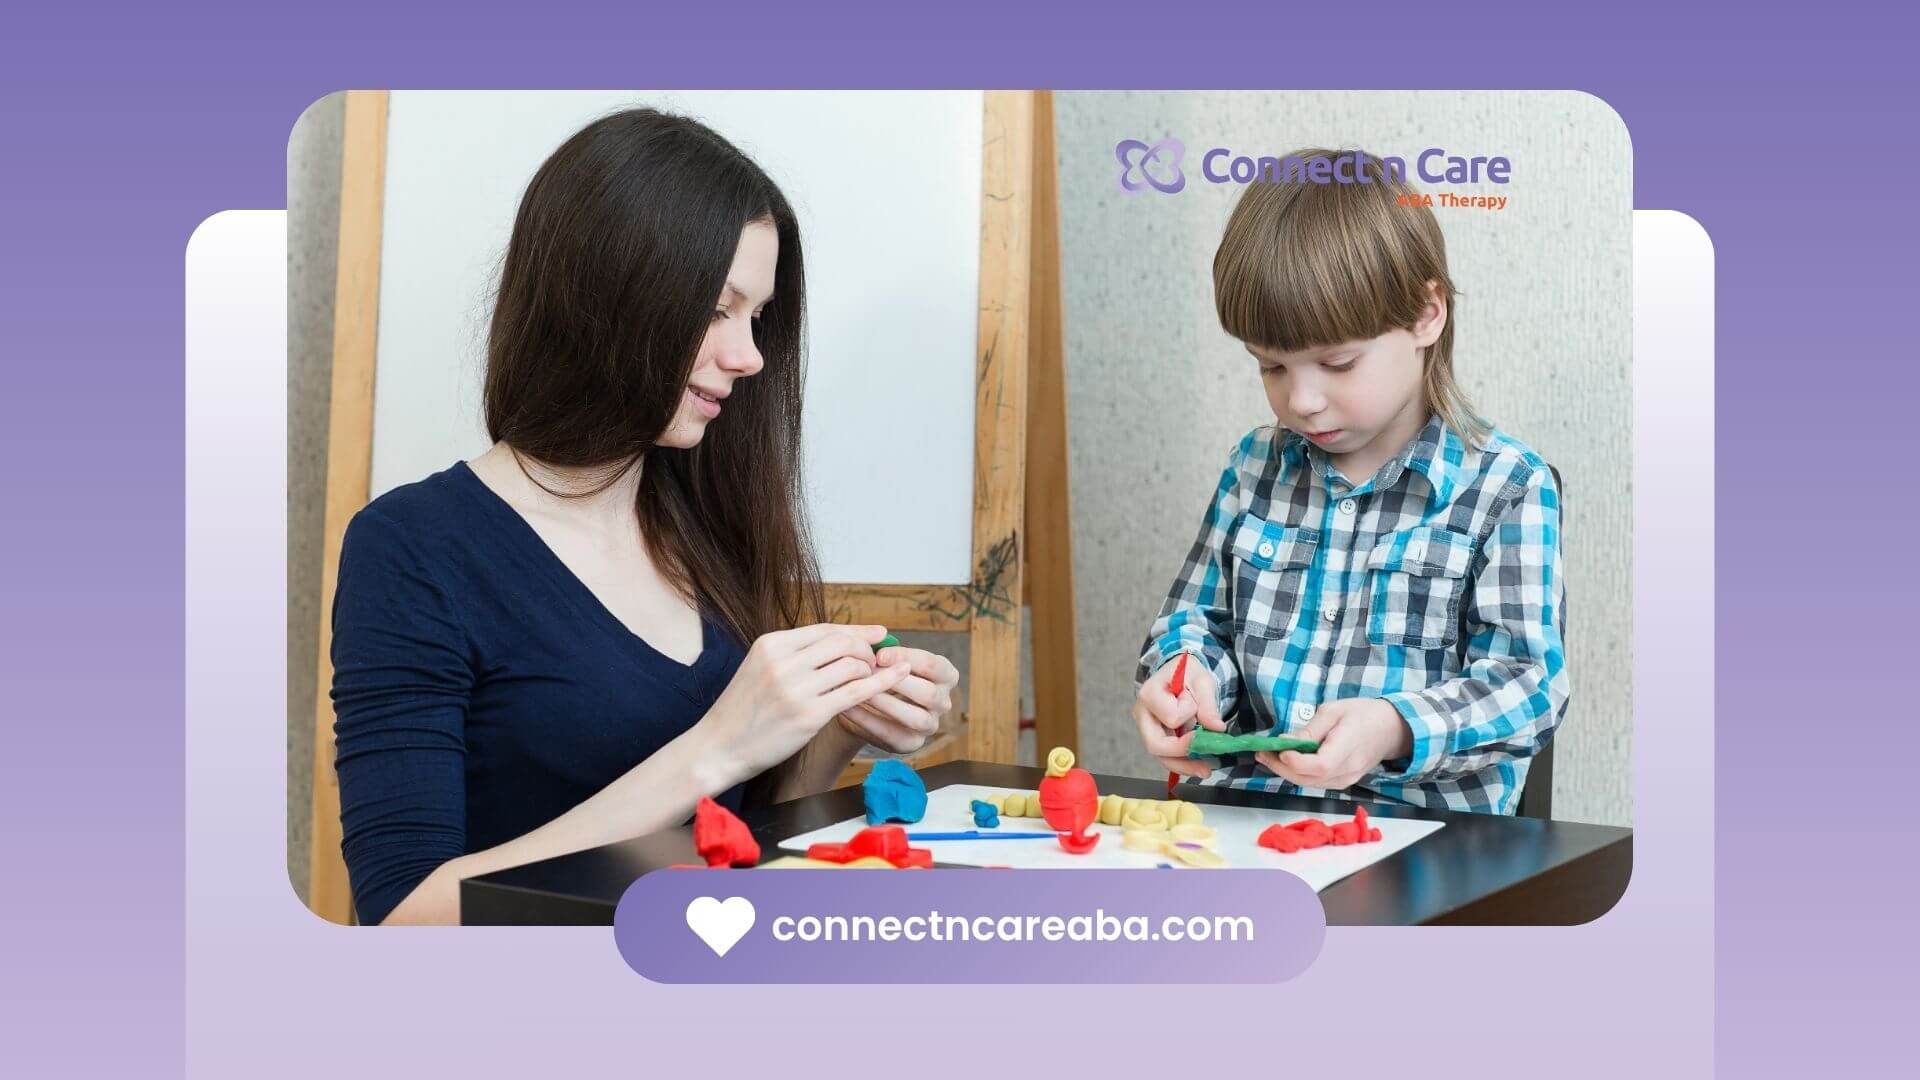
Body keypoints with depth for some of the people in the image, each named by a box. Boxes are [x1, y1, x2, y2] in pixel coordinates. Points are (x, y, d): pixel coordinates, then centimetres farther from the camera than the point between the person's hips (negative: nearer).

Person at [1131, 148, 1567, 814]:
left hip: (1426, 828, -3)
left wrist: (1397, 729, -25)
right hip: (1245, 810, 4)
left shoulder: (1506, 487, -2)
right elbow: (1197, 618, 21)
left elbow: (1528, 681, -6)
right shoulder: (1255, 467, 12)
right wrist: (1186, 673, -4)